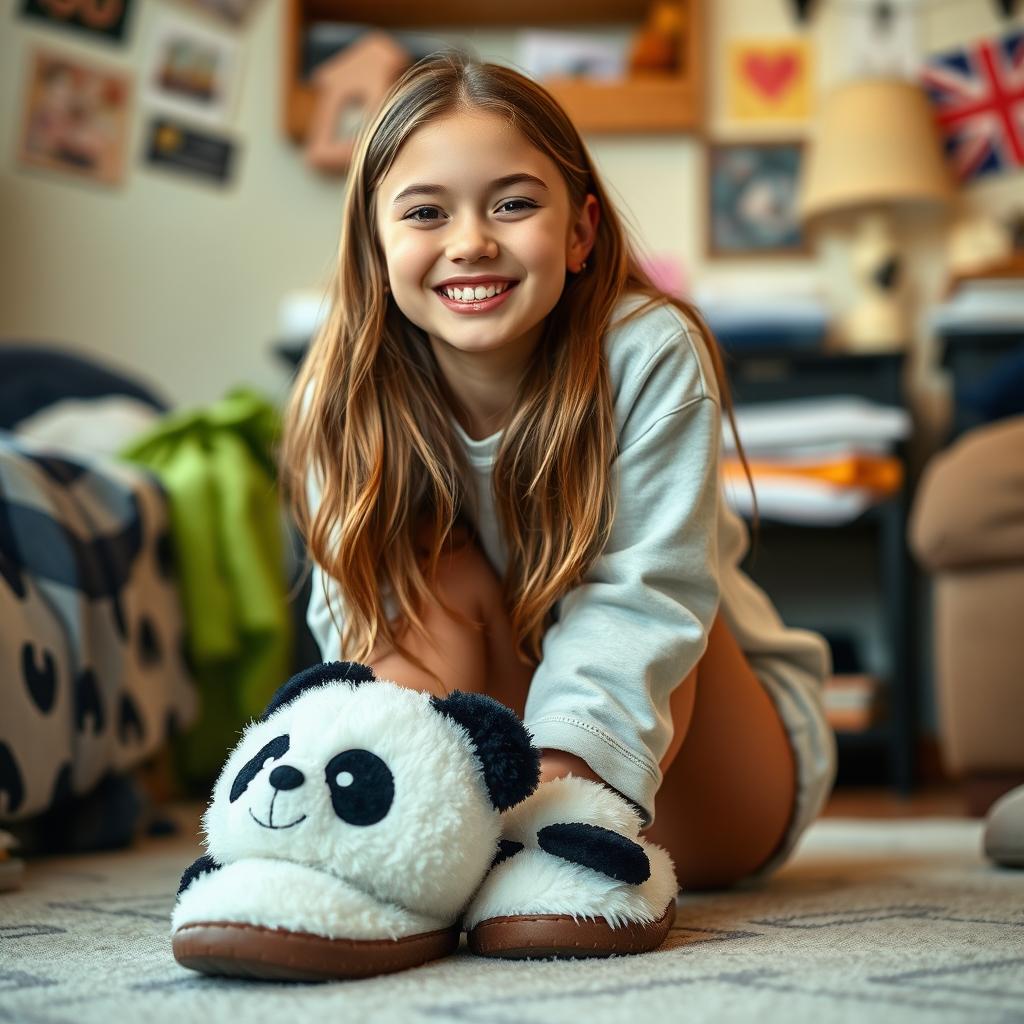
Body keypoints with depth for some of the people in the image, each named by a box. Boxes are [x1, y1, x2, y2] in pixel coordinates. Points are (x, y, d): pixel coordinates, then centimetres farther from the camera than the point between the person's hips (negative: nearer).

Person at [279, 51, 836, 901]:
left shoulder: (651, 353, -24)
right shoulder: (347, 401, -15)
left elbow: (646, 589, -33)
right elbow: (358, 620, -20)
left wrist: (575, 752, -52)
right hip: (494, 725, 1)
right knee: (443, 577, -22)